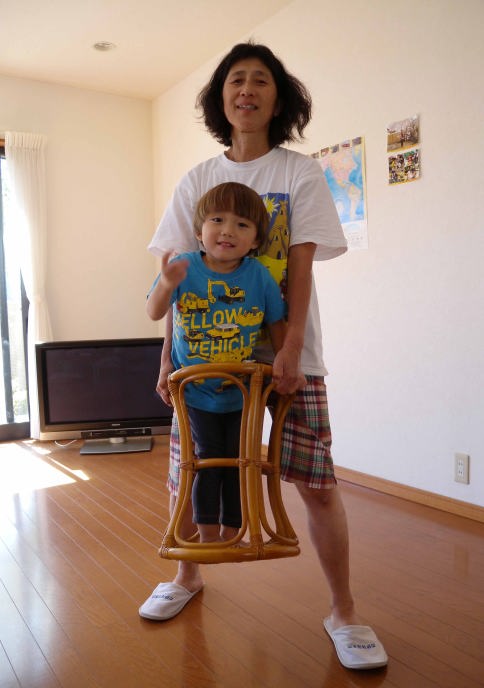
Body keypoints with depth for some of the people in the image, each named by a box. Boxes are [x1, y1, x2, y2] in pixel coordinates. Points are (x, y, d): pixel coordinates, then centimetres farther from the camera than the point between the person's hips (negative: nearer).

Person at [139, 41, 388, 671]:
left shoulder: (301, 173, 3)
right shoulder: (197, 181, 9)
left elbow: (300, 267, -6)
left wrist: (291, 348, -16)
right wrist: (169, 355, -2)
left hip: (286, 349, -2)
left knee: (317, 482, -3)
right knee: (187, 472, 8)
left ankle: (343, 612, 17)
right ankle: (188, 576, 35)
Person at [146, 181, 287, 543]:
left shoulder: (259, 275, -13)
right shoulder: (185, 267, -13)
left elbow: (277, 325, -3)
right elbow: (155, 313, -15)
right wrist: (166, 286, -35)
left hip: (243, 393, 1)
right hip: (197, 392, -1)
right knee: (207, 459, 5)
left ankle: (231, 532, 27)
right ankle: (207, 533, 24)